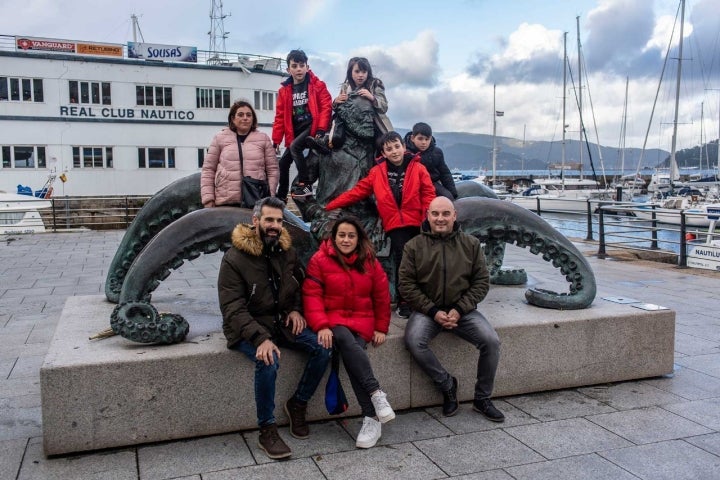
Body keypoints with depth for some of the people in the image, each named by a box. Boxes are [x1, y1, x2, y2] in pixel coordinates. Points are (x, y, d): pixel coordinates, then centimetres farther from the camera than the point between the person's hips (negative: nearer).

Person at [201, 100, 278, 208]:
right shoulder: (220, 138, 10)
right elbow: (208, 170, 10)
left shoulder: (263, 139, 11)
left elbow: (272, 170, 9)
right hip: (225, 202, 0)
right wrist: (208, 198, 1)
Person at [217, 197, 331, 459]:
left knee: (322, 348, -16)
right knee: (268, 360, -34)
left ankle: (298, 404, 5)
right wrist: (260, 338, -32)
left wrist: (296, 309, -2)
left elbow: (299, 285, 20)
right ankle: (267, 430, -15)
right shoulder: (234, 258, -13)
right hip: (249, 328, -5)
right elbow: (233, 308, -18)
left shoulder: (287, 251, 4)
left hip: (283, 321, 5)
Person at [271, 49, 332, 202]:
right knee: (283, 163, 4)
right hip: (295, 130, 6)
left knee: (295, 146, -29)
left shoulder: (317, 85, -3)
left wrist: (321, 129, -22)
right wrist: (276, 140, 5)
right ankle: (281, 197, 19)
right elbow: (280, 116, 9)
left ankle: (305, 184, -23)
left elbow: (326, 107, -10)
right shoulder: (284, 90, 8)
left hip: (312, 126, -5)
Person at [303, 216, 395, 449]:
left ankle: (371, 418, -30)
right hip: (333, 320, -1)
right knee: (345, 340, -37)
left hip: (362, 320, 1)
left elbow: (382, 297, 12)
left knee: (350, 352, -31)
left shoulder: (370, 262, 7)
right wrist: (321, 326, -20)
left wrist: (381, 328, 7)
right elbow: (312, 296, -7)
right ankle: (376, 393, -34)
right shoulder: (319, 260, -1)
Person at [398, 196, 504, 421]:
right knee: (414, 341, -29)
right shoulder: (414, 246, 0)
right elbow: (406, 284, -3)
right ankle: (447, 385, -5)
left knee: (491, 341, -19)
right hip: (428, 310, -1)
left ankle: (482, 399, 3)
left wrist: (459, 310, -10)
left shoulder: (471, 244, 5)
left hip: (462, 310, 1)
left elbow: (482, 281, 3)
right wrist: (433, 311, -12)